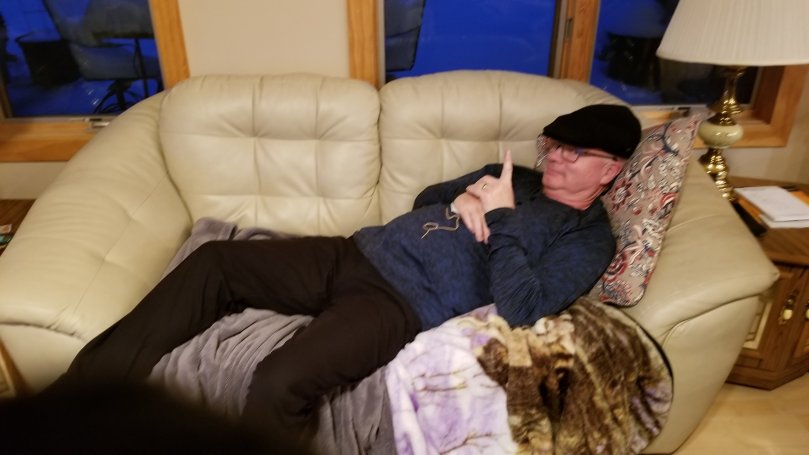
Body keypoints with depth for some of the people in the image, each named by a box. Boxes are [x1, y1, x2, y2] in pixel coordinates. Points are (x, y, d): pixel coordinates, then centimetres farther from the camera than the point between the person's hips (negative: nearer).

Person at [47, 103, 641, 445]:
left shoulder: (588, 237, 1)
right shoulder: (512, 176, 23)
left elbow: (520, 312, -15)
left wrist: (500, 217, -13)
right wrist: (463, 197, 2)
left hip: (405, 305, -8)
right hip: (358, 253, 8)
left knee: (279, 382, -32)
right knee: (213, 262, -4)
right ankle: (84, 394, 4)